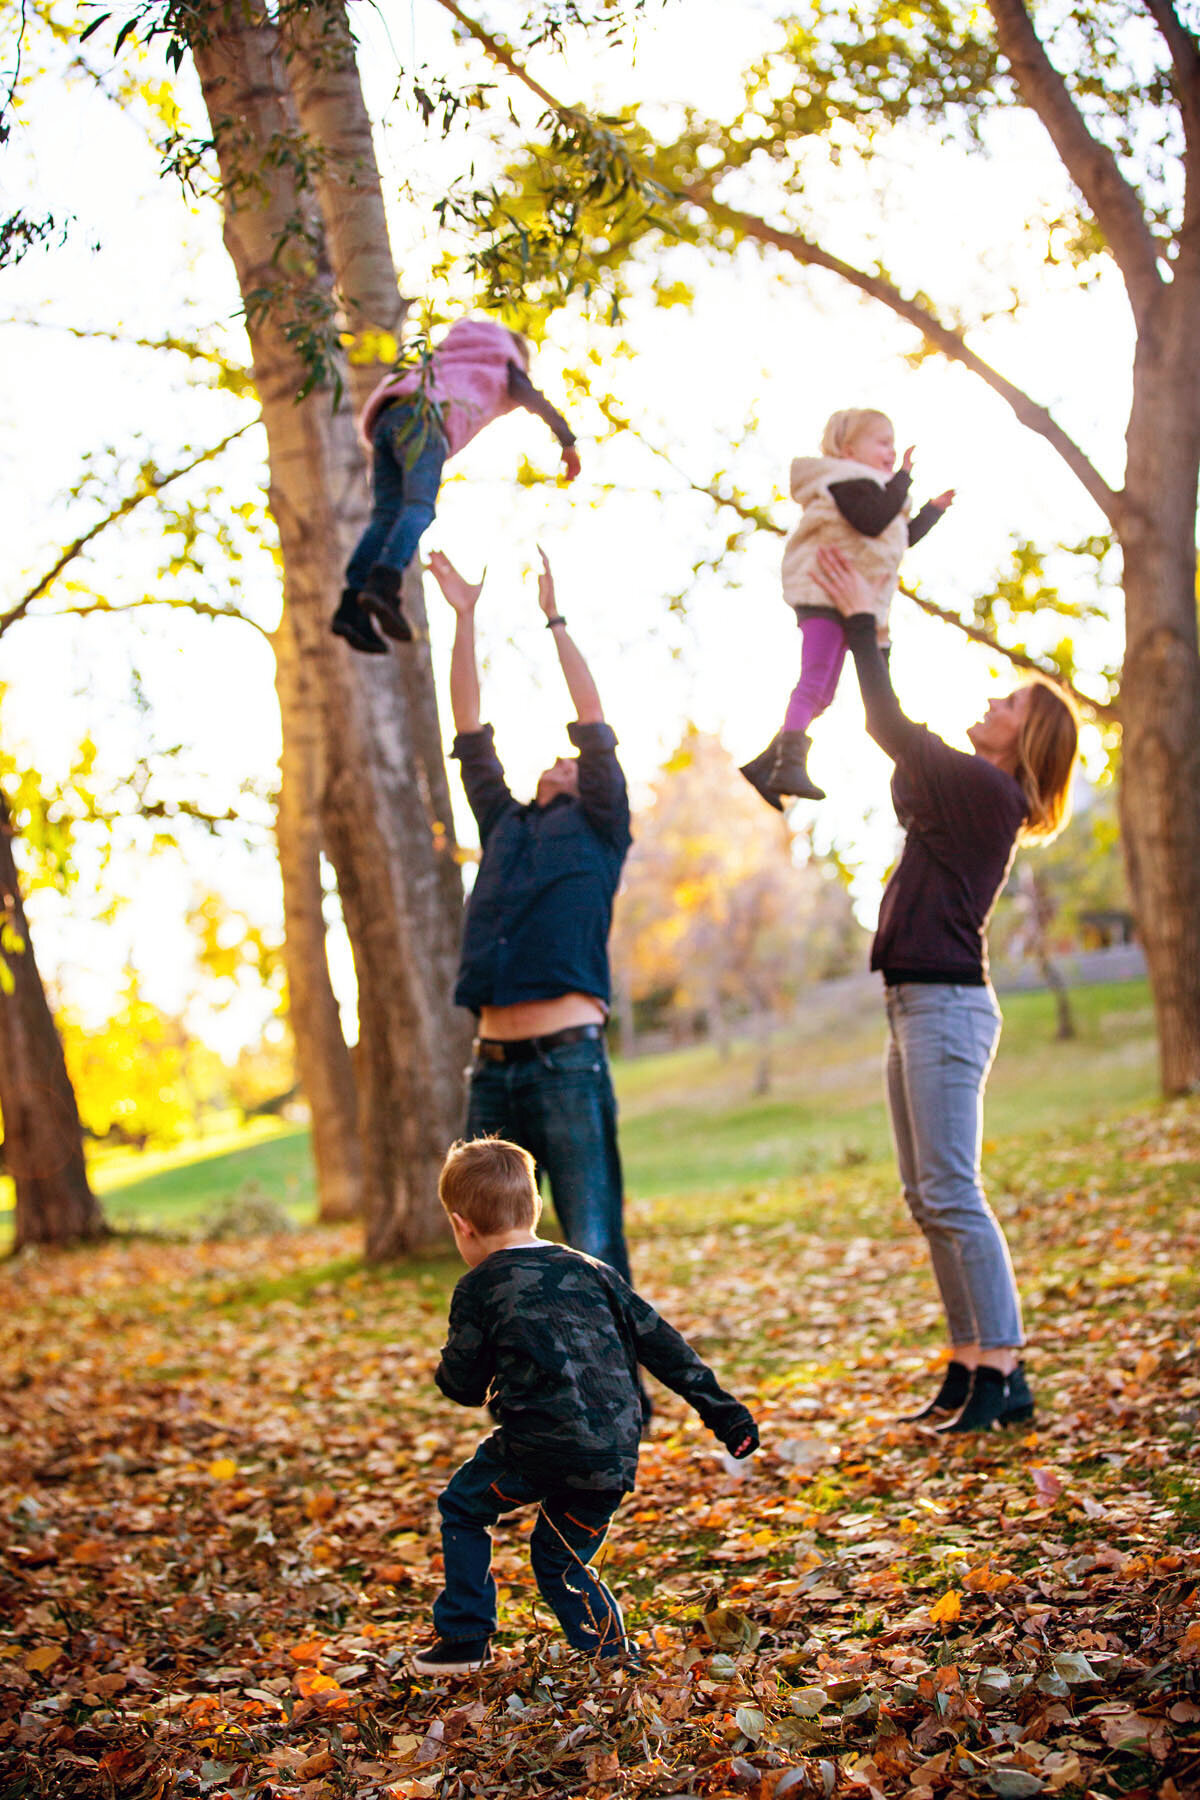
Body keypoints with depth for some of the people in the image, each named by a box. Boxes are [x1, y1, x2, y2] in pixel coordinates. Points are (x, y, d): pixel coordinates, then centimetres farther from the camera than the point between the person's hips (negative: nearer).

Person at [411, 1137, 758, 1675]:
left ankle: (464, 1640, 20)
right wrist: (719, 1407, 20)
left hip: (543, 1447, -5)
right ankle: (614, 1657, 15)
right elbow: (660, 1342, 16)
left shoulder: (478, 1289, 1)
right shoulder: (588, 1270, 15)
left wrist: (448, 1372, 30)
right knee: (558, 1559, 24)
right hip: (616, 1458, 5)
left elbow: (464, 1385, 6)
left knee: (462, 1509, 20)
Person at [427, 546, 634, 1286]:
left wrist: (554, 618, 3)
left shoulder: (597, 828, 10)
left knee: (591, 1244, -5)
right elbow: (471, 733, 21)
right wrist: (465, 619, 19)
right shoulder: (506, 827, 21)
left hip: (568, 1057, -5)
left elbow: (595, 723, 3)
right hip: (494, 1064, 5)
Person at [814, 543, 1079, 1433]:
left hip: (946, 1003, -10)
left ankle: (1003, 1372, -5)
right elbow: (898, 736, 25)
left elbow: (894, 731, -9)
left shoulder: (986, 787, -10)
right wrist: (864, 625, 24)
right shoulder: (972, 791, 16)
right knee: (928, 1200, 11)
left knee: (951, 1193, -10)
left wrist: (863, 623, -1)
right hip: (920, 1005, 10)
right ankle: (970, 1365, 16)